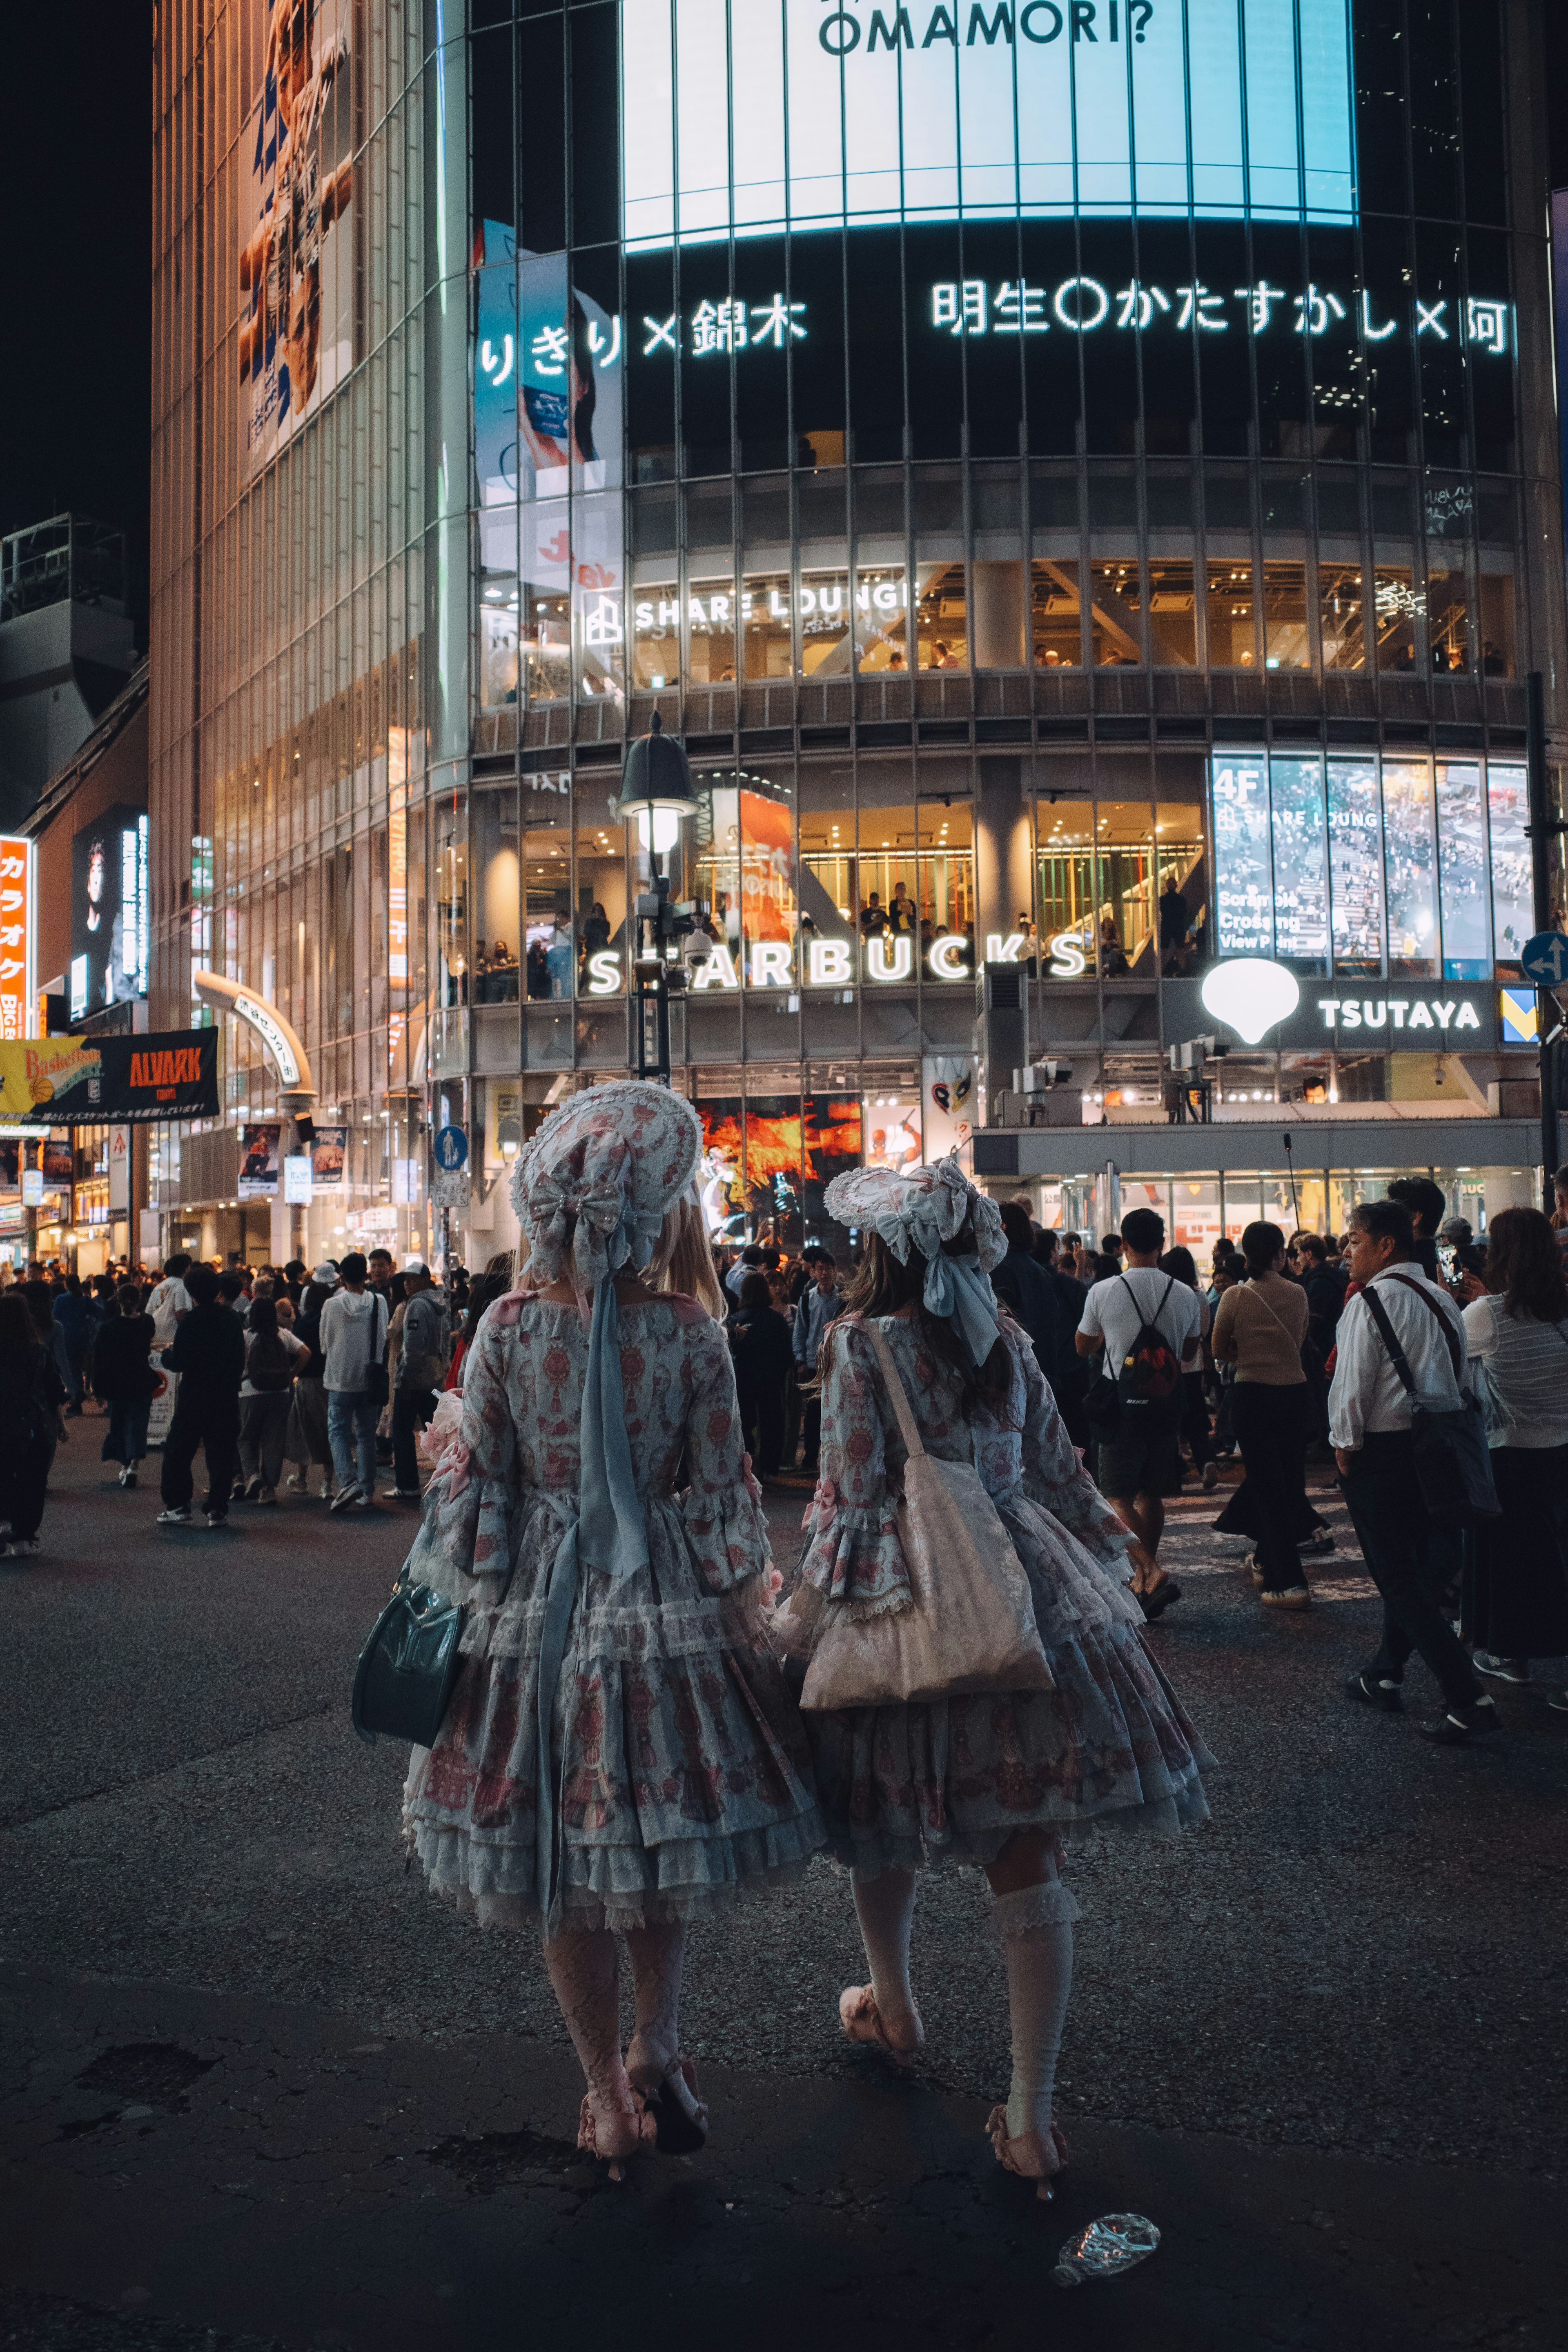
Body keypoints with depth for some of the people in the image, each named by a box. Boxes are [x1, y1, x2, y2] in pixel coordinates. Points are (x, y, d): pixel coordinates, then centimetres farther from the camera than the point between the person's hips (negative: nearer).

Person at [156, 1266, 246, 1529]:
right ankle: (217, 1509, 5)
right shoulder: (231, 1319, 4)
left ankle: (178, 1506, 8)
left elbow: (178, 1362, -14)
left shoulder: (192, 1320, -12)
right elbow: (241, 1360, 10)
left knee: (178, 1451, 9)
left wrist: (167, 1352, 6)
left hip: (194, 1397, -4)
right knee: (221, 1453, 6)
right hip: (226, 1397, 4)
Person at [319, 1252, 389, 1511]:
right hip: (370, 1381, 2)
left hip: (340, 1382, -2)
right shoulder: (379, 1302, -5)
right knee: (366, 1436, 11)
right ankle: (368, 1492, 12)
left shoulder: (332, 1305, -10)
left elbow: (324, 1345, 2)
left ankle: (347, 1482, -15)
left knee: (338, 1433, 6)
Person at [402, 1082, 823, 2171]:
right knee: (661, 1837, 21)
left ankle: (609, 2092, 25)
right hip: (664, 1608, 0)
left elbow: (475, 1487, -3)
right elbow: (720, 1497, -5)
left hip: (534, 1608, 1)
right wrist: (748, 1610, 8)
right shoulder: (691, 1332, -10)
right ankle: (657, 2051, 17)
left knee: (558, 1862, 14)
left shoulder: (506, 1329, -8)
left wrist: (472, 1604, 10)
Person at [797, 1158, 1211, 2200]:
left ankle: (893, 2004, 43)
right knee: (1027, 1853, 4)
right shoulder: (1008, 1342, 5)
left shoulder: (861, 1345, -8)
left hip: (902, 1605, -3)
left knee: (890, 1816, 21)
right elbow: (1059, 1472, 11)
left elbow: (856, 1498, -11)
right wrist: (1104, 1569, 23)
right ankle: (1032, 2114, 6)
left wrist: (815, 1607, -2)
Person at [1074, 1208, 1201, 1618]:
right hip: (1167, 1402, 4)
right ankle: (1143, 1580, 24)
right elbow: (1190, 1353, 13)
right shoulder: (1184, 1295, -2)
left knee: (1118, 1496, 1)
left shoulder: (1103, 1292, -11)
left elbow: (1083, 1347, 5)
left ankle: (1152, 1571, -18)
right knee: (1151, 1494, 15)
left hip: (1122, 1403, -4)